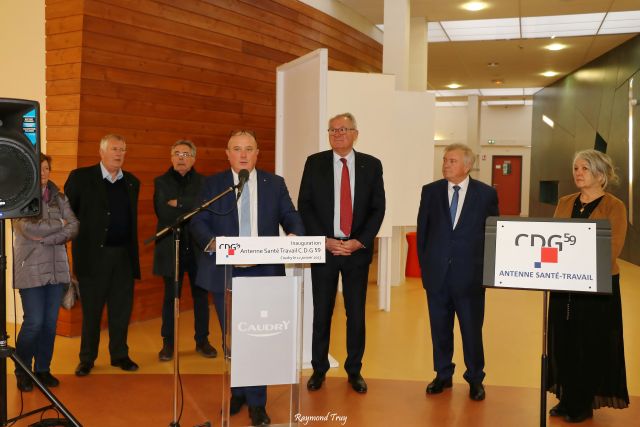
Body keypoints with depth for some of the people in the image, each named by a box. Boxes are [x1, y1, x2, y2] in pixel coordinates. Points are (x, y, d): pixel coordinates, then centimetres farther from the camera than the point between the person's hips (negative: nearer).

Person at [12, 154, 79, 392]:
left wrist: (46, 237, -12)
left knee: (51, 322, 6)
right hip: (31, 269, -4)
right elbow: (28, 228, -15)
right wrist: (59, 225, -5)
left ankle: (43, 369, 20)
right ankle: (22, 371, 15)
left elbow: (74, 227, 1)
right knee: (34, 323, -4)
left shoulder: (58, 197, 12)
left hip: (57, 268, 4)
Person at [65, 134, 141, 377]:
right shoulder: (80, 177, -2)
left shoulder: (132, 182, 11)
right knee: (91, 310, 6)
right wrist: (80, 234, -5)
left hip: (123, 256, 4)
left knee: (121, 309, 9)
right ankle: (87, 358, 19)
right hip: (93, 254, -3)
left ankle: (119, 355, 22)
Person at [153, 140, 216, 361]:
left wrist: (178, 203, -15)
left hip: (198, 247, 1)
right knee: (170, 297, 6)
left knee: (201, 295, 8)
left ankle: (202, 341, 20)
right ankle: (168, 343, 16)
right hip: (171, 248, -1)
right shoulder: (161, 182, 4)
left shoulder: (203, 182, 6)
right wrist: (192, 209, -10)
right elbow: (162, 212, -10)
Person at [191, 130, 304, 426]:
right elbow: (199, 223, -3)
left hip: (264, 272, 0)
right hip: (225, 273, 1)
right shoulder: (212, 184, 4)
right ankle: (238, 392, 31)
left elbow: (290, 216, 4)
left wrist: (295, 235, -19)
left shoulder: (275, 183, 7)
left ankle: (257, 402, 10)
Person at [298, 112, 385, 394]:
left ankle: (354, 370, 22)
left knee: (356, 313, 7)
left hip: (357, 250, 1)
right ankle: (319, 369, 20)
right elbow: (305, 206, 0)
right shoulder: (315, 163, 2)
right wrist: (324, 241, -9)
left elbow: (378, 208, 2)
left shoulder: (371, 165, 4)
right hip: (323, 248, 0)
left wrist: (359, 241, -9)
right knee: (321, 312, 6)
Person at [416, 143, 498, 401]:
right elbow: (422, 230, 8)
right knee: (439, 328, 11)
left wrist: (487, 267, 0)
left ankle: (475, 379, 22)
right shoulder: (430, 191, 4)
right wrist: (424, 263, 5)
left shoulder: (486, 194, -1)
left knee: (472, 329, 6)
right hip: (437, 273, 2)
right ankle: (443, 375, 27)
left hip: (470, 274, -2)